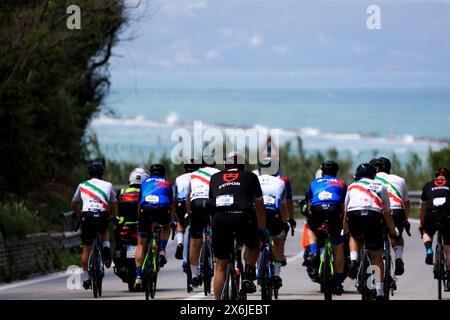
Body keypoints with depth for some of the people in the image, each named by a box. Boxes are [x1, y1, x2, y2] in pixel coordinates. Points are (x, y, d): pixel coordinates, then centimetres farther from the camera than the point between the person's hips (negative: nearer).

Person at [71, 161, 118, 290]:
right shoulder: (108, 185, 17)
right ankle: (106, 248, 8)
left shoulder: (82, 186, 18)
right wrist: (115, 217, 38)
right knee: (105, 230, 35)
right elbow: (114, 204, 23)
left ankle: (86, 278, 14)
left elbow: (73, 204, 27)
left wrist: (80, 216, 41)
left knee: (86, 249, 13)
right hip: (102, 217, 0)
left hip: (87, 217, 0)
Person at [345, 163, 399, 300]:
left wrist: (344, 231, 49)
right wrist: (393, 231, 45)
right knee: (376, 256, 11)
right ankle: (380, 292, 6)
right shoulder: (381, 187, 27)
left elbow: (345, 212, 35)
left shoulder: (352, 186, 28)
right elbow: (387, 214, 30)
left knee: (354, 236, 35)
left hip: (354, 216, 1)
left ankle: (353, 261, 8)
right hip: (374, 216, -1)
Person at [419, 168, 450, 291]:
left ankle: (428, 250, 3)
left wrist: (421, 224, 46)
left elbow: (422, 208, 34)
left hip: (431, 215, 1)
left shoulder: (428, 186, 25)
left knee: (427, 233, 34)